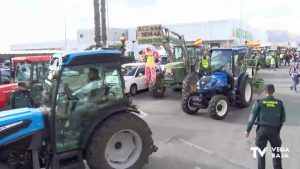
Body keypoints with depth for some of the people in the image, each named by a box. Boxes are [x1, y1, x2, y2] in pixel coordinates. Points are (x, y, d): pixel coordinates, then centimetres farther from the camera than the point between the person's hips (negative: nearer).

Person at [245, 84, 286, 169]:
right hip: (274, 130, 2)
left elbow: (252, 117, -4)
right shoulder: (279, 103, 2)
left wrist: (248, 130, 3)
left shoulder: (259, 102, -5)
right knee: (276, 152, 18)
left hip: (262, 129, -1)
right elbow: (283, 118, 7)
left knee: (261, 152, 10)